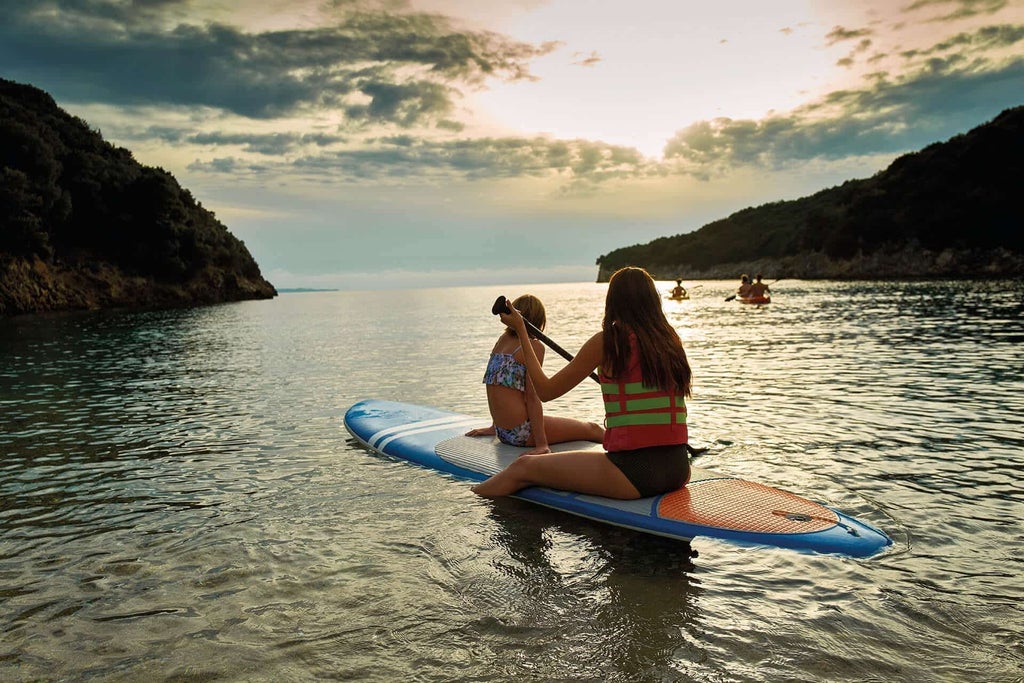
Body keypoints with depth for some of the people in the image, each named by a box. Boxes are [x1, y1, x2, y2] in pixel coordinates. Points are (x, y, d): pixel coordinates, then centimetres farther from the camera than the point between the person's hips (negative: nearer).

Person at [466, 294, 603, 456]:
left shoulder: (502, 340, 12)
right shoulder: (535, 345, -11)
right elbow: (532, 397, -16)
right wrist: (541, 444, -16)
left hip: (502, 431, 8)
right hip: (522, 433, -8)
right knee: (593, 429, 9)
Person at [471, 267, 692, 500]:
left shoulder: (607, 340, -7)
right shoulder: (671, 340, 9)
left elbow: (545, 390, 0)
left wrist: (521, 331, 9)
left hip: (634, 472, -7)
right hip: (679, 472, 7)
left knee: (523, 467, 5)